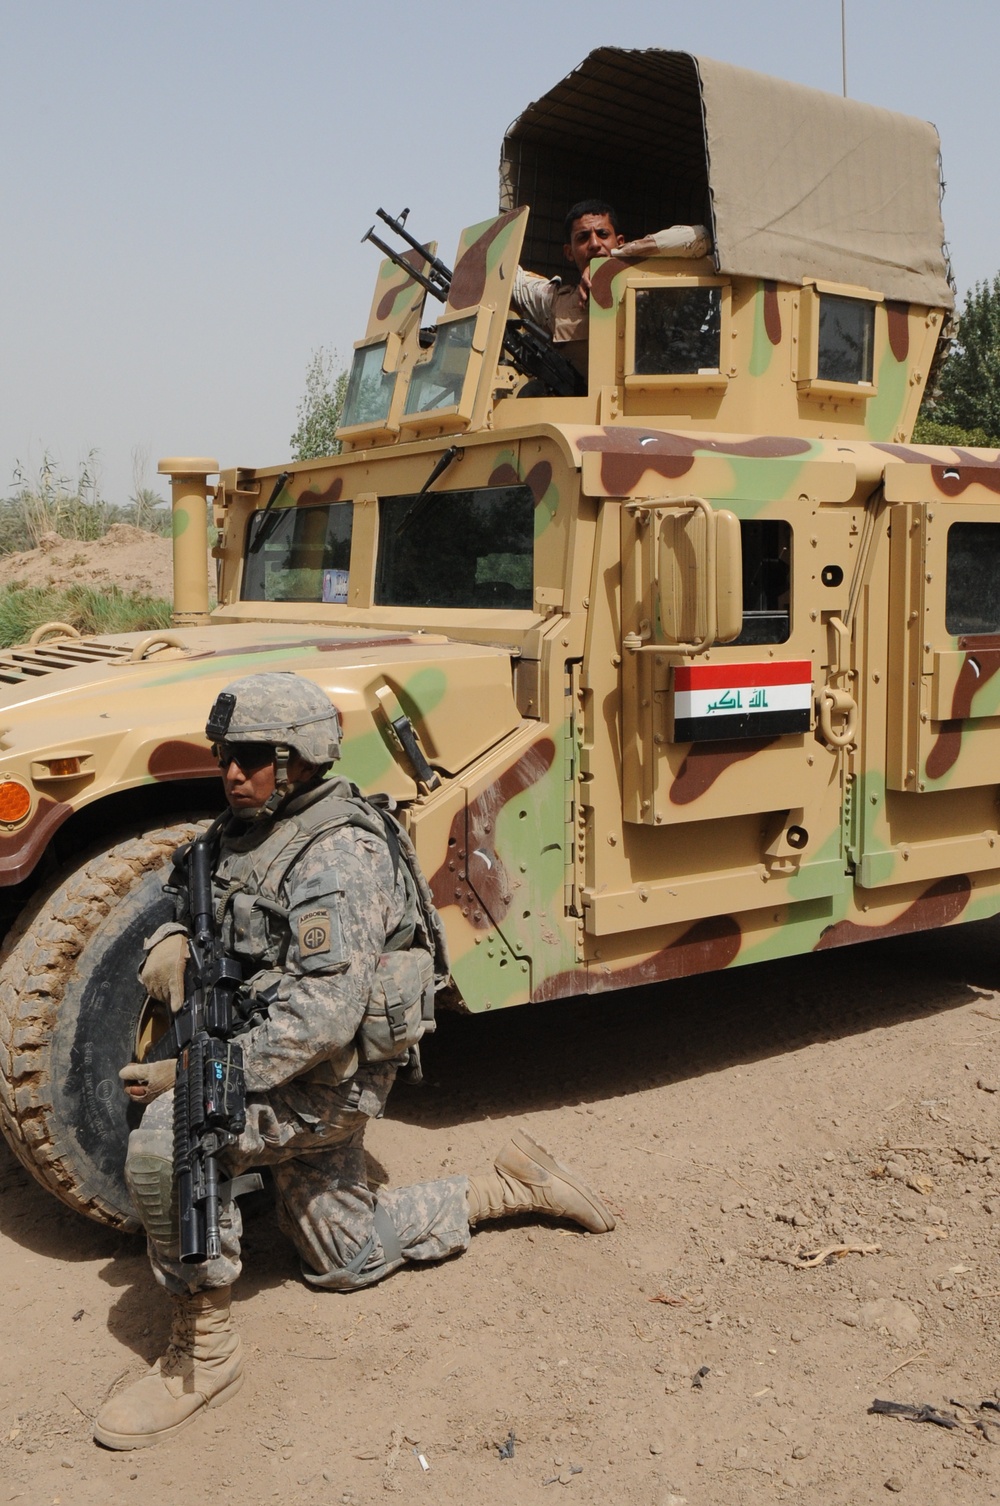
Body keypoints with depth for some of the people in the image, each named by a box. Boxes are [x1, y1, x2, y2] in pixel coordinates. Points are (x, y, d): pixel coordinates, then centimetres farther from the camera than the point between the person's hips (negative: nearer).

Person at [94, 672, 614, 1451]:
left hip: (325, 1079, -10)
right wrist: (173, 934, -4)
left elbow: (321, 1019, -31)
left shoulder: (338, 861, -26)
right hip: (292, 1070, 10)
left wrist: (190, 1076, -30)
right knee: (345, 1259, 22)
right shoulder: (250, 827, 3)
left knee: (163, 1143, -30)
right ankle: (512, 1187, 35)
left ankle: (206, 1348, -11)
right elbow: (199, 887, 21)